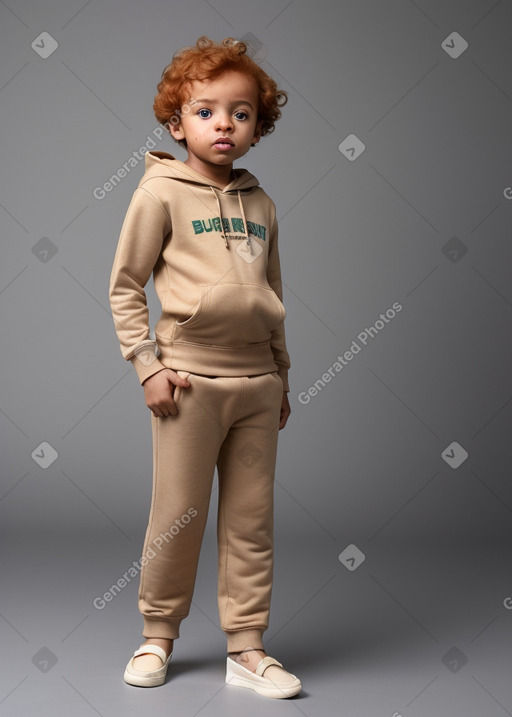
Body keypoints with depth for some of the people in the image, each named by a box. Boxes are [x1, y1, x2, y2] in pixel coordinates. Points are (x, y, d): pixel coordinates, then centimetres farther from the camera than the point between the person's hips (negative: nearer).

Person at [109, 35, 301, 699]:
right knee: (178, 515, 4)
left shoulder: (261, 204, 12)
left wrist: (281, 374, 18)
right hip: (189, 377, -4)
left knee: (251, 519, 9)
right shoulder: (162, 191, -2)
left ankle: (247, 649, 21)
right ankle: (159, 635, 26)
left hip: (257, 381, 5)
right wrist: (147, 364, -8)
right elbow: (124, 286, -1)